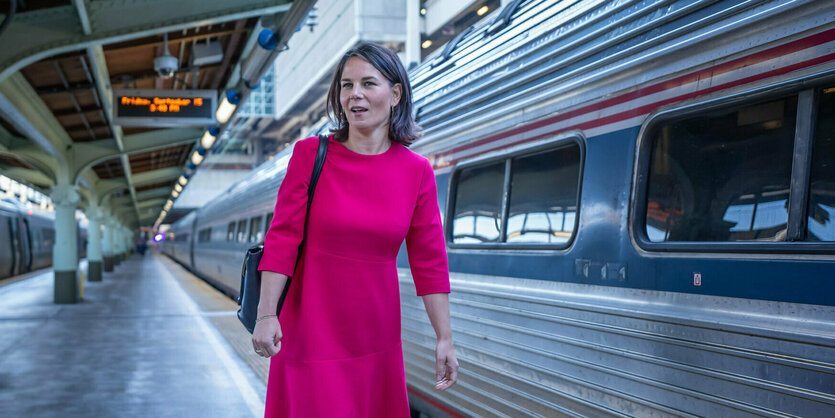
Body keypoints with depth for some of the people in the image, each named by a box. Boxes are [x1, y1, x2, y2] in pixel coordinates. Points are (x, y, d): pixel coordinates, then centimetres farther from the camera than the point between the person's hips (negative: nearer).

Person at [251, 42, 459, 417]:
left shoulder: (417, 171, -1)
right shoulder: (310, 154, -4)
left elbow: (429, 262, 1)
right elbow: (282, 237, -6)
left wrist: (444, 339, 1)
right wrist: (266, 313, -13)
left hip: (377, 337, 2)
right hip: (312, 334, -2)